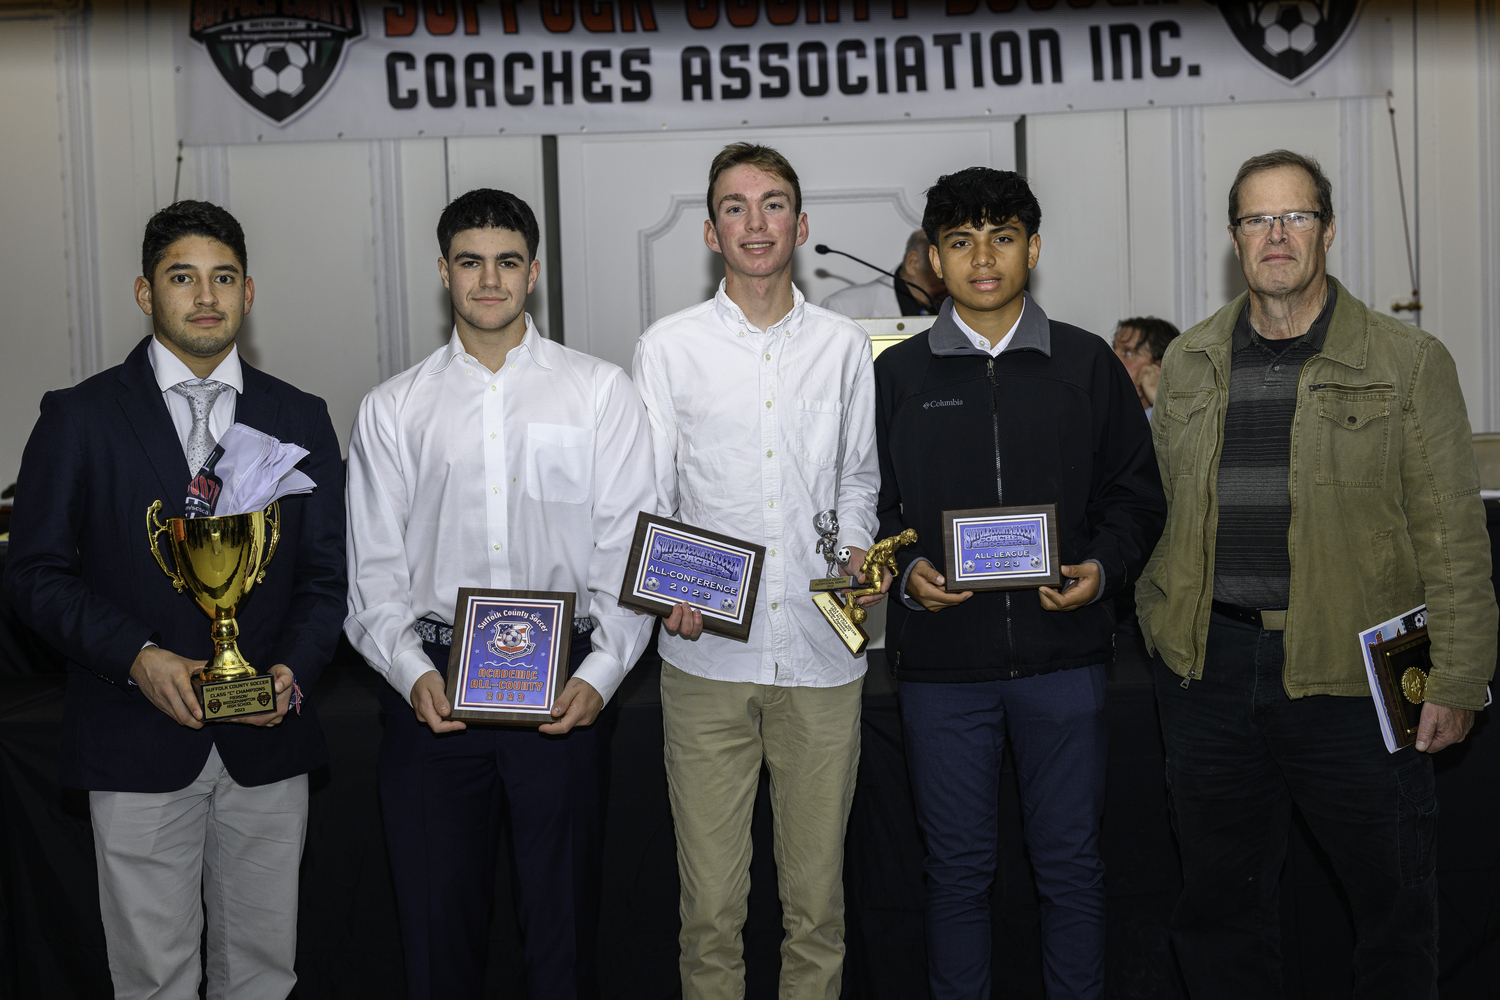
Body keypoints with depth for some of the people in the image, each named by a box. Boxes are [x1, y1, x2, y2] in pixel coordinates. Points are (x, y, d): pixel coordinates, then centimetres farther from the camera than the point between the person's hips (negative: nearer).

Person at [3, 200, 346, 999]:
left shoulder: (300, 420, 8)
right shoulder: (79, 418, 1)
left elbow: (324, 575, 8)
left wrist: (294, 668, -11)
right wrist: (137, 657, -16)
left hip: (266, 743, 2)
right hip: (139, 746, -2)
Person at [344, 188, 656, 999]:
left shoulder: (600, 392, 5)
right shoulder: (392, 409, 9)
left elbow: (629, 549, 0)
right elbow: (373, 572, 6)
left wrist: (600, 674, -12)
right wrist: (412, 672, -11)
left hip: (564, 688, -1)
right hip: (434, 687, 1)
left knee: (564, 918, 7)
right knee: (435, 918, 7)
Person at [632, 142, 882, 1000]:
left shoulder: (844, 346, 10)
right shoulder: (668, 348, 5)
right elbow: (645, 496, 3)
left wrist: (858, 549, -2)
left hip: (823, 649, 1)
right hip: (707, 653, -1)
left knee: (818, 894, 8)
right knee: (710, 899, 3)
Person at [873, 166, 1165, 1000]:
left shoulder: (1087, 363, 6)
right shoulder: (897, 374, 5)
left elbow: (1136, 492, 9)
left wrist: (1104, 567, -8)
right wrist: (906, 572, -11)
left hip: (1064, 655, 0)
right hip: (942, 659, 0)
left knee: (1072, 865, 8)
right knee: (959, 870, 9)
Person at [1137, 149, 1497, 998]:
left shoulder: (1409, 362, -3)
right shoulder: (1189, 363, 9)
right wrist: (1162, 626, 9)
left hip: (1351, 670, -3)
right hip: (1211, 666, 3)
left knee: (1397, 900, 8)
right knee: (1219, 903, 14)